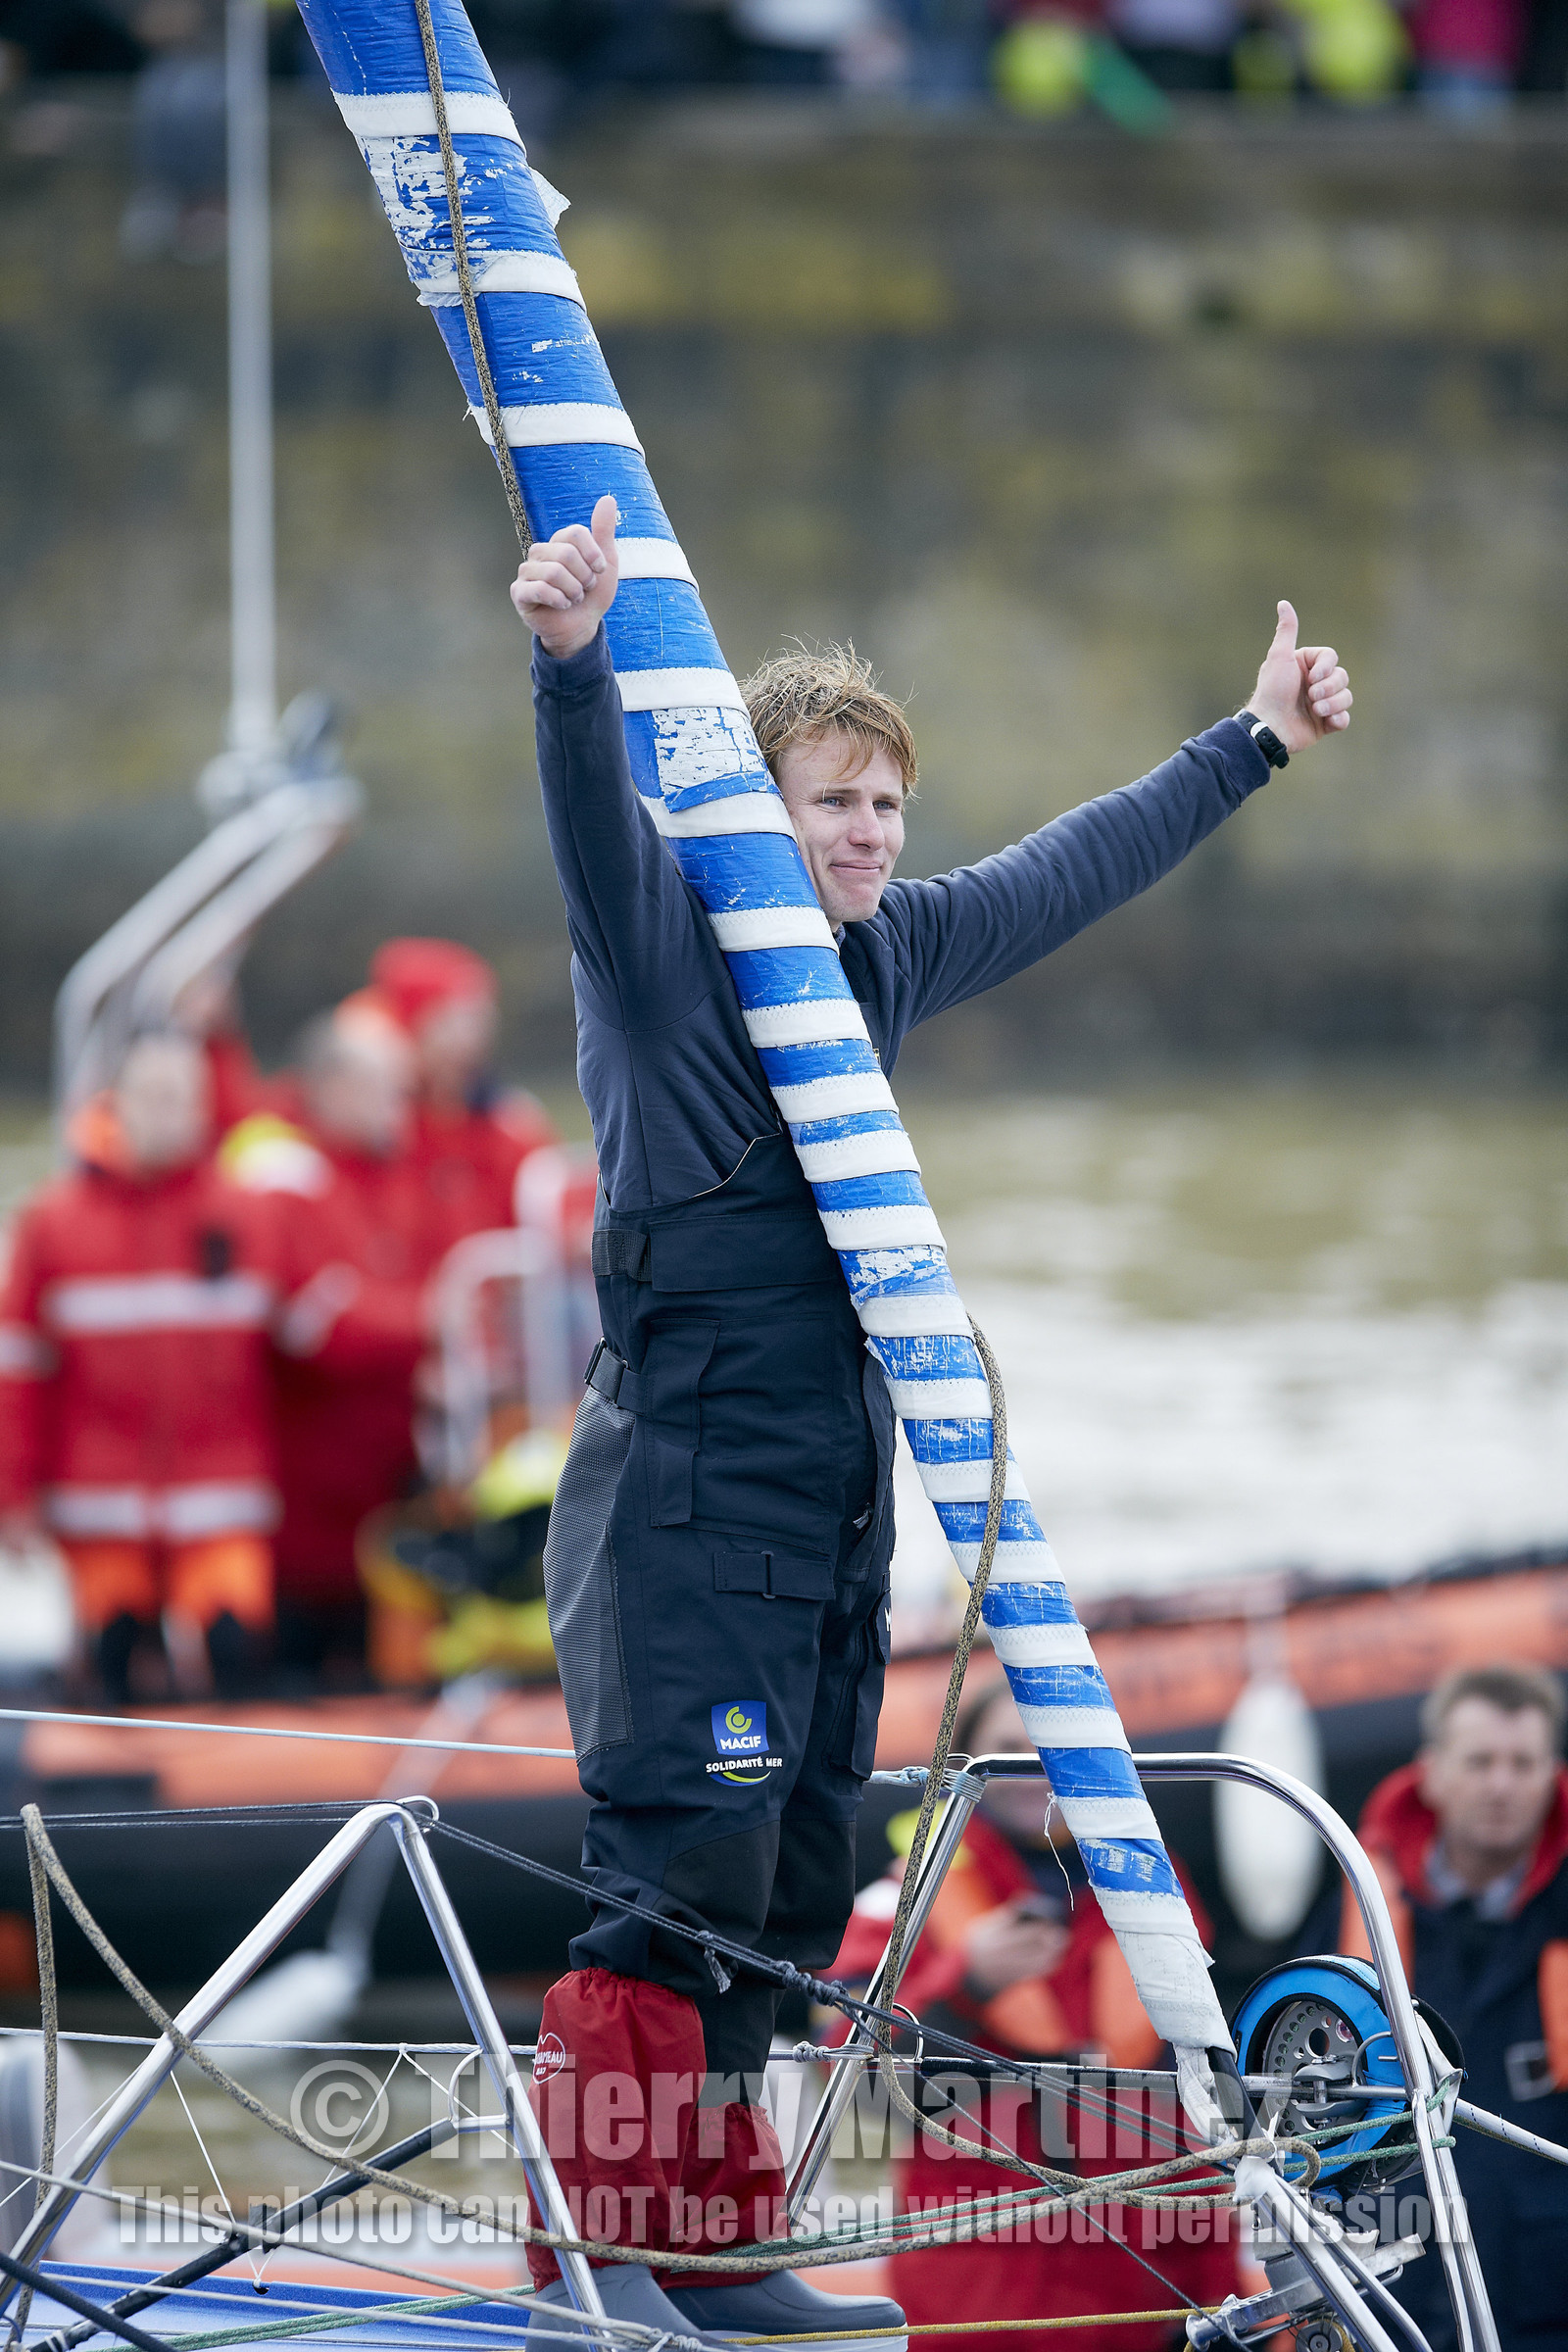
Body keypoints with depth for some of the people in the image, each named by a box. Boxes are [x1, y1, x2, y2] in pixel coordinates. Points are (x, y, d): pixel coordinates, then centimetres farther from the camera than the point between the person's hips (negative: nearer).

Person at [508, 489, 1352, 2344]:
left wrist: (1252, 745, 34)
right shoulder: (661, 933, -7)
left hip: (836, 1497, 8)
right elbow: (594, 805, -28)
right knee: (680, 1876, -12)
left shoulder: (885, 955, 13)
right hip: (683, 1494, -8)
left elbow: (1075, 869, 26)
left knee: (791, 1894, 9)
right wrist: (572, 658, -48)